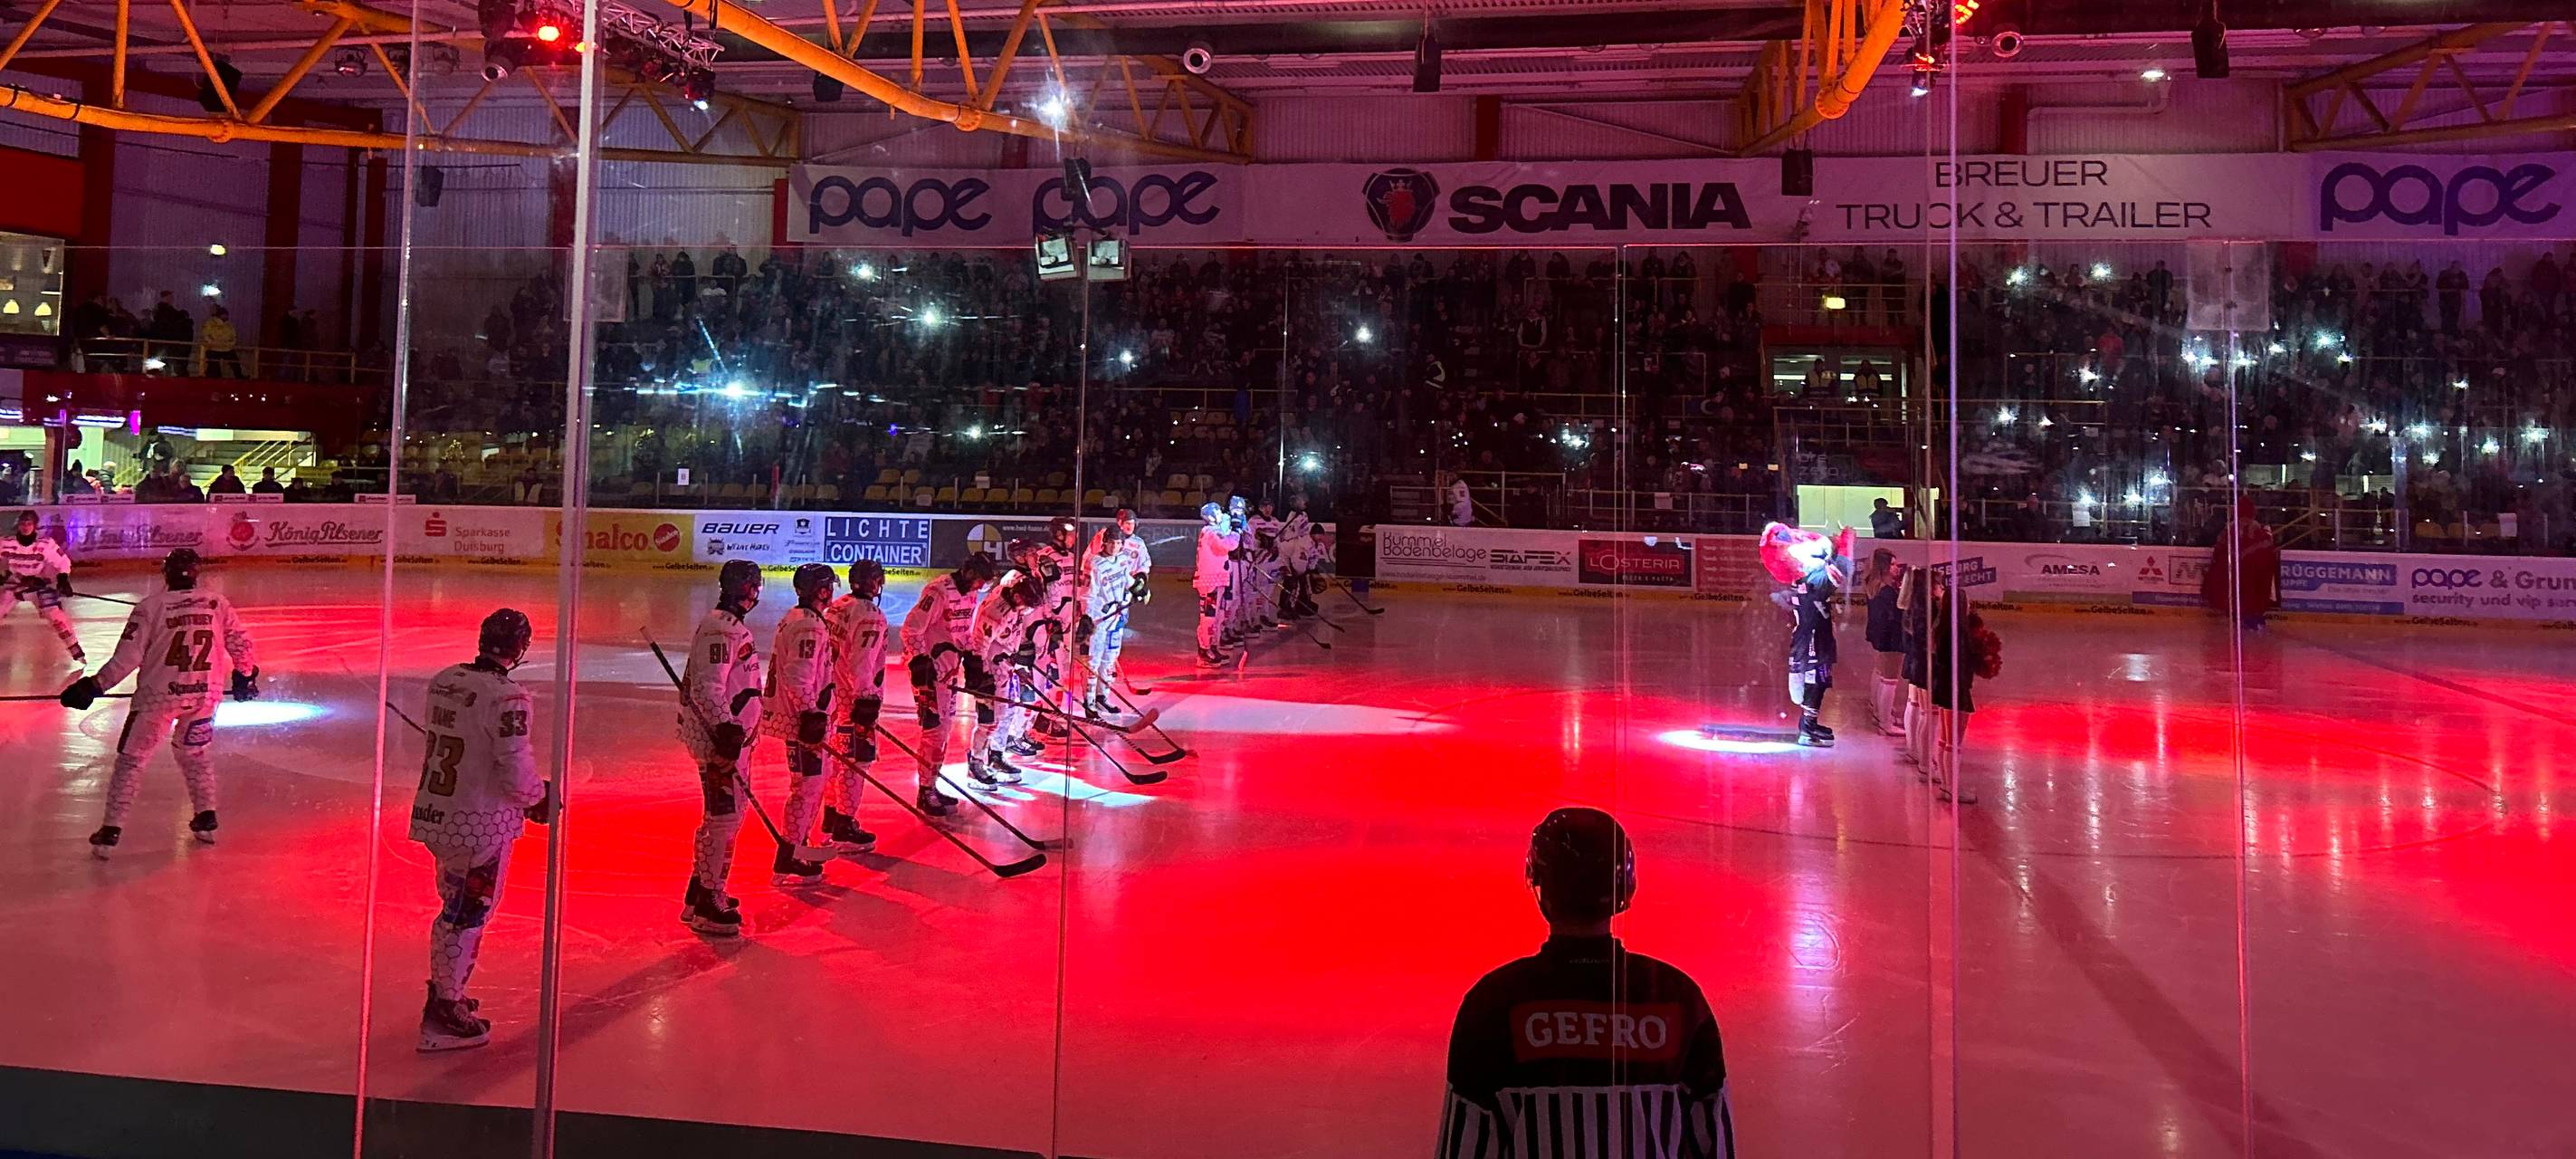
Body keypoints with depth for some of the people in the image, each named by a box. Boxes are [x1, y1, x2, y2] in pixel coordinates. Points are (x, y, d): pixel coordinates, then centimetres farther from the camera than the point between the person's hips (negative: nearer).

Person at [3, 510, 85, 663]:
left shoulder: (46, 545, -20)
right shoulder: (6, 544, -14)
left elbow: (62, 562, -12)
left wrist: (63, 580, -22)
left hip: (40, 583, -3)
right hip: (14, 584, 3)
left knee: (55, 615, -18)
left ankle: (76, 650, -11)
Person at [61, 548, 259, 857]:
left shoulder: (150, 607, -6)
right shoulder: (217, 603, 1)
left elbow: (127, 658, -9)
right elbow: (240, 643, 6)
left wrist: (93, 686, -1)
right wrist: (246, 675, 23)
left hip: (157, 695, -3)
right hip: (203, 694, 3)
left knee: (131, 759, 8)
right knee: (195, 751, 24)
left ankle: (111, 831, 6)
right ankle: (206, 819, 24)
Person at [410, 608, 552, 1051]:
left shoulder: (443, 680, 2)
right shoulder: (506, 697, -21)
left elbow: (435, 741, 14)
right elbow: (517, 774, -21)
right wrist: (541, 796, 0)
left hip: (434, 813, 8)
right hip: (480, 823, -8)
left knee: (456, 904, 24)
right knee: (469, 912, 4)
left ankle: (444, 990, 39)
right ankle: (444, 1014, 10)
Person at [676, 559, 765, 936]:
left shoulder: (733, 626, 17)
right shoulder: (719, 629, -17)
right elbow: (706, 687, -24)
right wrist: (725, 728, -29)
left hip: (731, 733, 11)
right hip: (716, 736, -11)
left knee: (728, 815, 17)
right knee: (724, 817, -8)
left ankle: (702, 892, 29)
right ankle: (705, 907, -2)